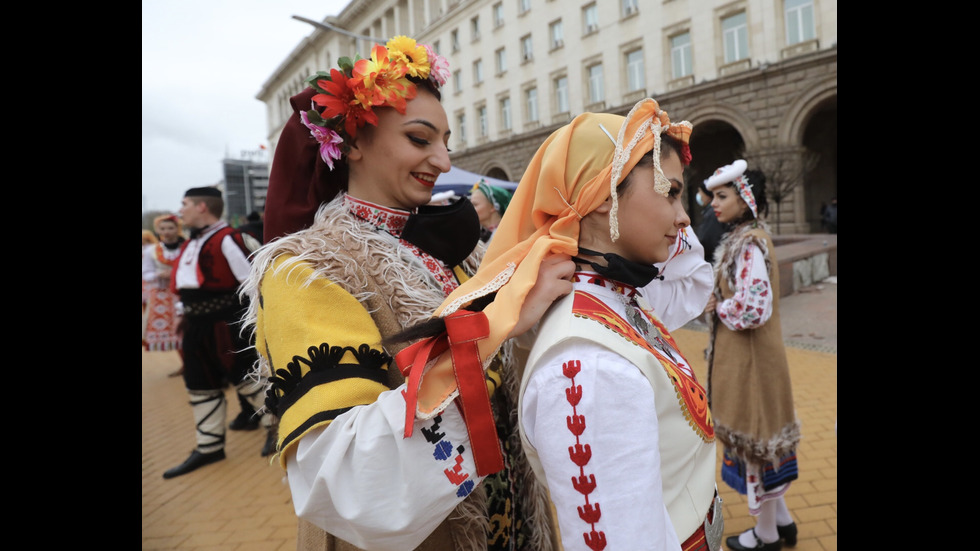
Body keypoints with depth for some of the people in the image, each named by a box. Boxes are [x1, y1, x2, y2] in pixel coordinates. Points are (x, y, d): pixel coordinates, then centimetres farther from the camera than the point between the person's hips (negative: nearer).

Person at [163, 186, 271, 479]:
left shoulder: (227, 239, -15)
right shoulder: (191, 243, 14)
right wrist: (183, 312, 21)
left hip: (224, 324, -9)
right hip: (197, 326, 10)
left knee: (245, 377, -1)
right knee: (200, 385, 15)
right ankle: (209, 447, 27)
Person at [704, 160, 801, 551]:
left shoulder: (750, 243, -20)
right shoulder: (745, 237, 9)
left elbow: (752, 309, -27)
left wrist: (717, 307, -12)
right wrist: (720, 301, 3)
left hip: (749, 357, -10)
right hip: (745, 354, 10)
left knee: (754, 435, 5)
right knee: (762, 432, 19)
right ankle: (781, 519, 35)